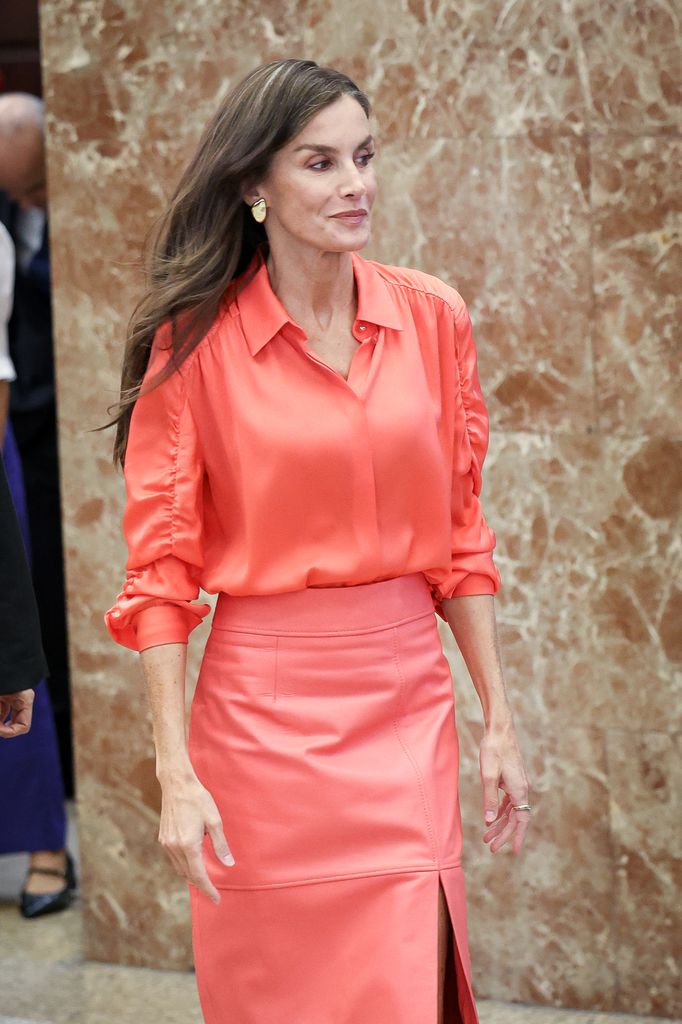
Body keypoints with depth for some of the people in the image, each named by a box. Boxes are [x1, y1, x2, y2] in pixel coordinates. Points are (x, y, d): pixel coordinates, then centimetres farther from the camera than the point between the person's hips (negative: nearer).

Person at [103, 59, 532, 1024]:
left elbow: (459, 533, 8)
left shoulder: (431, 316, 2)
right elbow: (161, 572, -6)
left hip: (409, 703, 2)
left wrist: (498, 722, 6)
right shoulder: (195, 343, -7)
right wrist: (176, 775, -12)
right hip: (266, 708, -2)